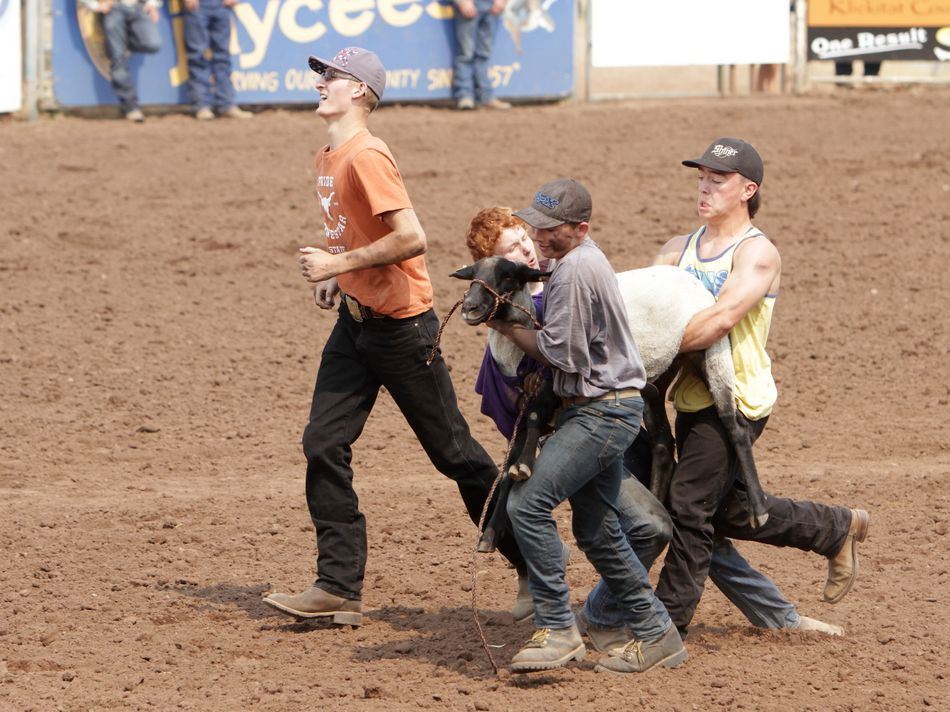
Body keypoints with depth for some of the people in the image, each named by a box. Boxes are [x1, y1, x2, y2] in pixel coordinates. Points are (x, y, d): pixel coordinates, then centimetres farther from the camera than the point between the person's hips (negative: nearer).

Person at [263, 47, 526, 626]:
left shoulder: (367, 156, -19)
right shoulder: (329, 160, 10)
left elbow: (411, 238, -28)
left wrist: (340, 263, -22)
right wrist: (339, 277, 9)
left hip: (401, 324, -9)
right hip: (356, 320, 9)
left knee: (455, 453, 1)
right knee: (324, 447, 0)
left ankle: (533, 567, 16)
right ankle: (339, 589, 2)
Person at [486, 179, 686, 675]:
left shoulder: (576, 269, -19)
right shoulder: (584, 259, 13)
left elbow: (560, 354, -18)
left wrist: (508, 327, -6)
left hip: (603, 413, -11)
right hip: (597, 408, 11)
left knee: (528, 504, -17)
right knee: (596, 529, 15)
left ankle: (557, 630, -17)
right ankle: (655, 634, 21)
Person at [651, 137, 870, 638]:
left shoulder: (757, 253, -10)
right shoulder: (679, 249, 13)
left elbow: (722, 317, -24)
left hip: (735, 399, -8)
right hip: (693, 399, 8)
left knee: (690, 505, -11)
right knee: (726, 511, 17)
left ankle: (668, 622, -3)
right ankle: (838, 529, 35)